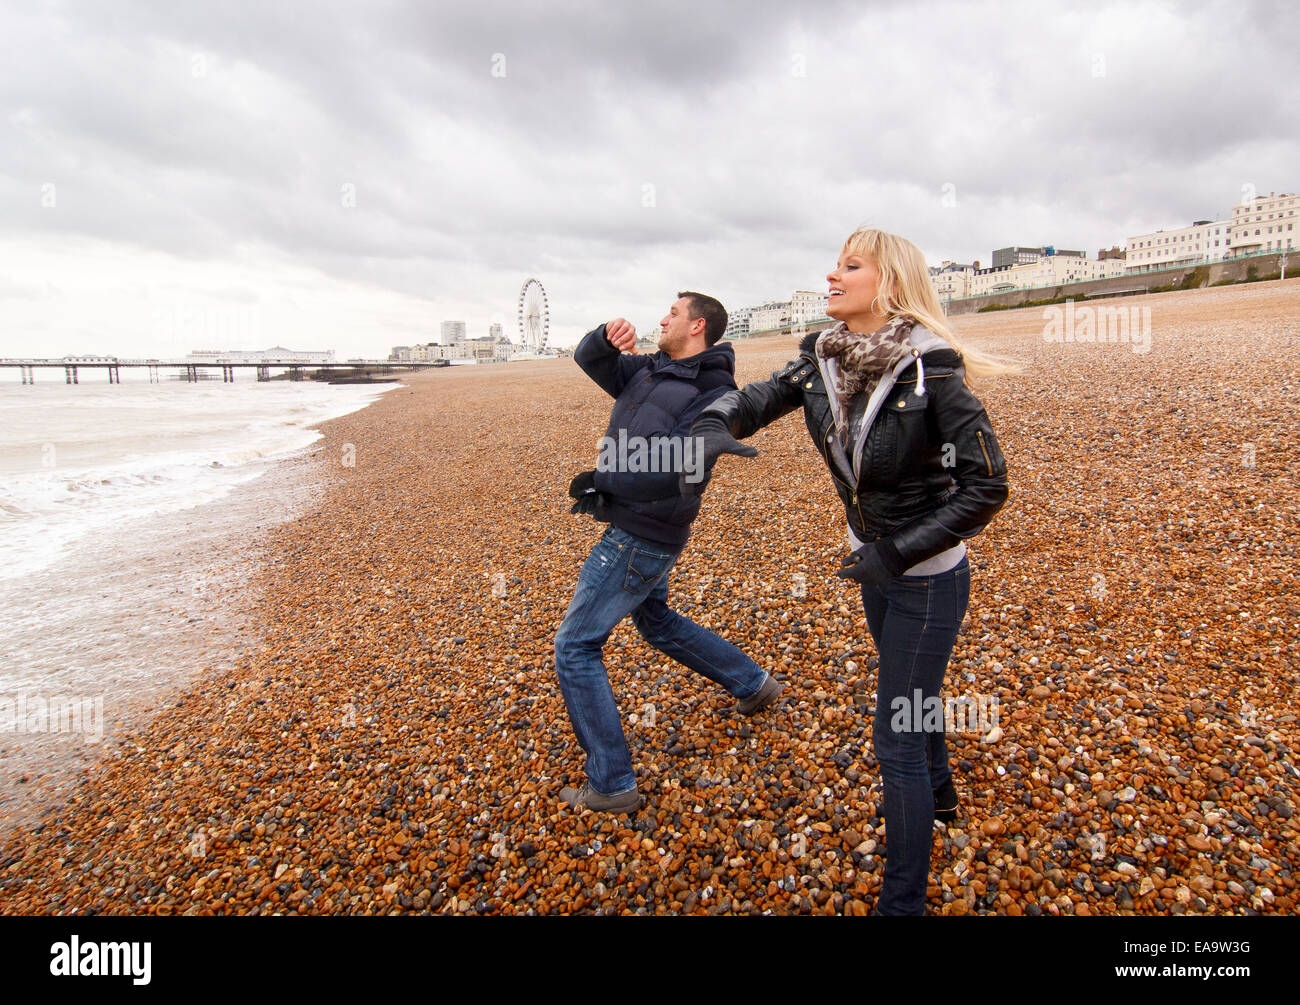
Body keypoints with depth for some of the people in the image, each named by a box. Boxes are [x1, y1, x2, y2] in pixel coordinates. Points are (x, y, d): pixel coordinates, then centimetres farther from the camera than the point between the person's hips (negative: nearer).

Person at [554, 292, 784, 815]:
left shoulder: (713, 393, -17)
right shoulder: (648, 371, 8)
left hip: (643, 537, -10)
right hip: (633, 531, 10)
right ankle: (754, 683, 44)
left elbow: (677, 471, -26)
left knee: (575, 648, -5)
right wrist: (607, 336, -11)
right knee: (657, 623, 29)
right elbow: (588, 360, 12)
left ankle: (612, 785, 4)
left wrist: (601, 482, -17)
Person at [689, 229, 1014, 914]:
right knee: (909, 692, 30)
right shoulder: (822, 359, -6)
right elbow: (756, 399, -7)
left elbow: (987, 485, -24)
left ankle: (902, 900, 22)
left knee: (895, 743, 1)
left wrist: (898, 552, -25)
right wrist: (712, 424, -31)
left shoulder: (931, 367, -25)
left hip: (927, 577, -7)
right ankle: (938, 793, 59)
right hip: (876, 562, 7)